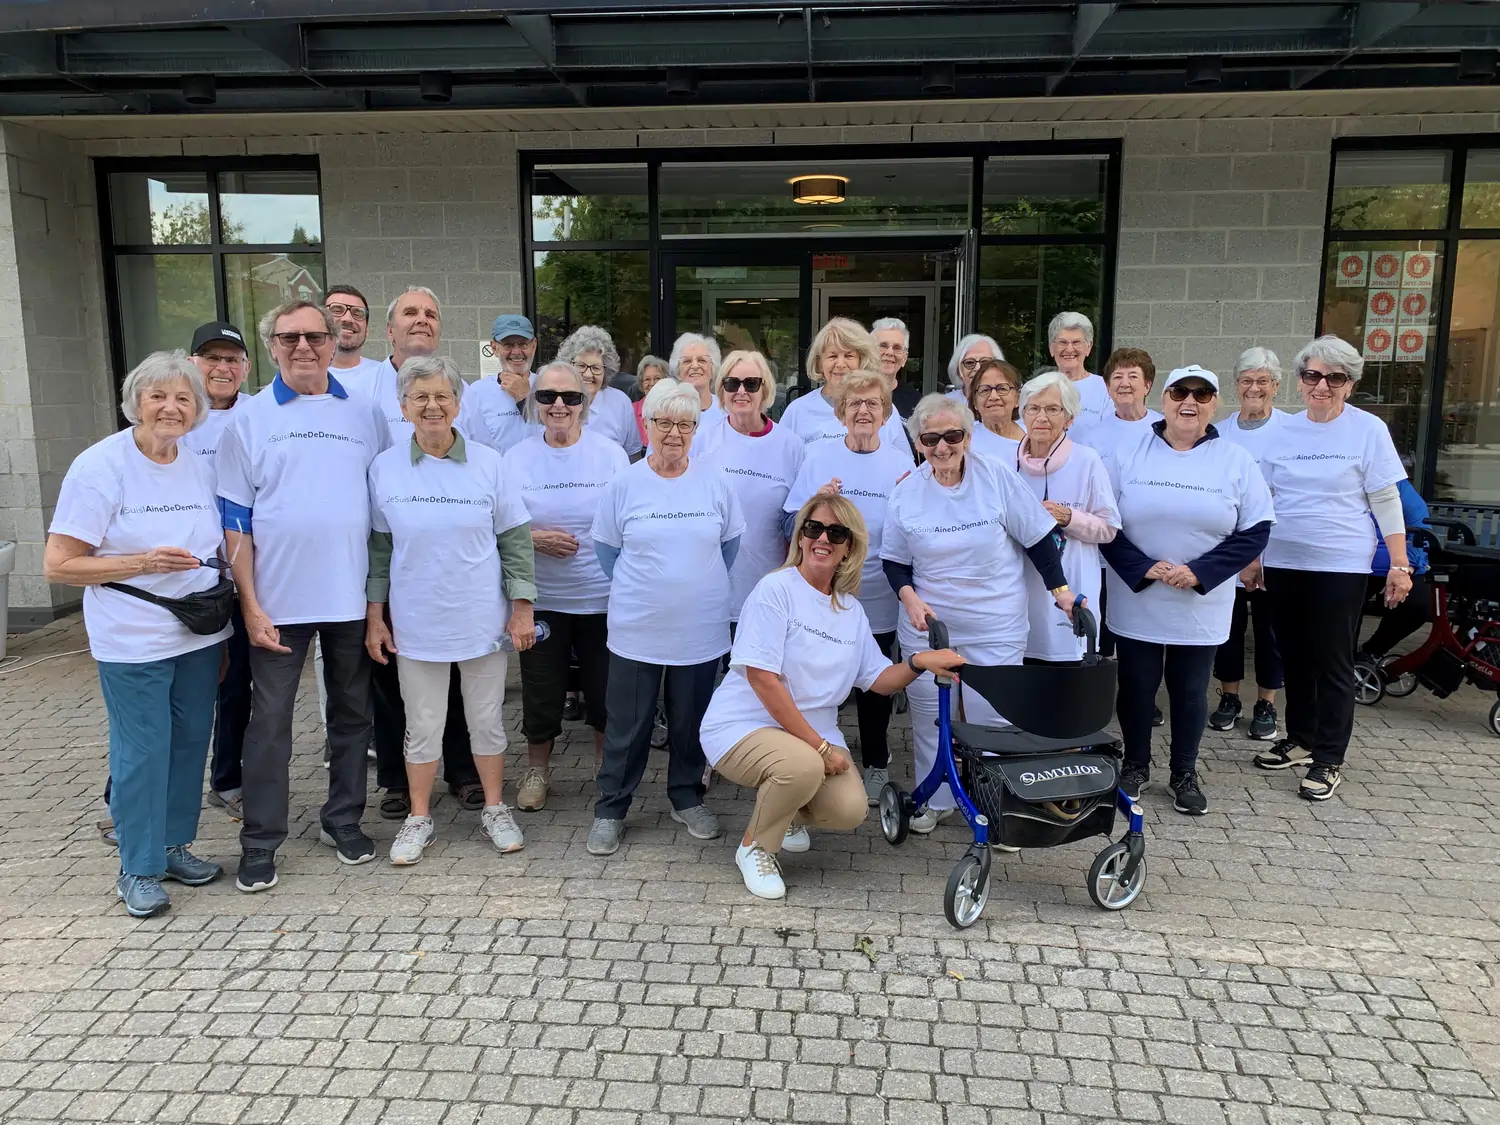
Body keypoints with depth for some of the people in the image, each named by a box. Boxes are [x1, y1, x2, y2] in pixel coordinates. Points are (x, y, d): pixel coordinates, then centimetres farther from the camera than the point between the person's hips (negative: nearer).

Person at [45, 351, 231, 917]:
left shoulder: (200, 468, 6)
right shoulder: (100, 466, -10)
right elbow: (58, 565, -12)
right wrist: (145, 562, -21)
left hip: (200, 635, 6)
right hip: (133, 642, -5)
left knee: (190, 743, 13)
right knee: (142, 753, 1)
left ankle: (174, 845, 31)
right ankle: (138, 868, 18)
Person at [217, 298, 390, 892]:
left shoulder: (364, 413, 5)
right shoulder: (249, 419, 1)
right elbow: (235, 521, 0)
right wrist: (251, 606, -8)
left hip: (352, 594, 2)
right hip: (279, 598, -2)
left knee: (352, 712, 12)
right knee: (270, 719, 4)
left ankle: (343, 819, 29)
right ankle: (260, 842, 17)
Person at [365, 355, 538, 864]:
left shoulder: (488, 463, -3)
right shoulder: (385, 468, -1)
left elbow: (515, 537, 0)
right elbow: (377, 546, 4)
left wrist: (522, 606, -3)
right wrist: (374, 615, 3)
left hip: (482, 620, 0)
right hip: (416, 622, 0)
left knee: (487, 718, 12)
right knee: (422, 724, 10)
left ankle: (495, 808, 29)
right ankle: (419, 817, 28)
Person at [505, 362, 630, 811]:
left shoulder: (610, 453, -1)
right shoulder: (516, 458, 2)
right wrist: (534, 538, -15)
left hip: (600, 596, -1)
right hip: (540, 597, 1)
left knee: (605, 690, 10)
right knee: (541, 690, 9)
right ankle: (537, 770, 32)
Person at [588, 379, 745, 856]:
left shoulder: (714, 484, -1)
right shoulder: (623, 485, -4)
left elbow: (730, 541, 11)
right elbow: (605, 547, 5)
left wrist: (703, 586, 10)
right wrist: (637, 589, 4)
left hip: (700, 630, 2)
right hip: (637, 631, -1)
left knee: (691, 722, 15)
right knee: (627, 725, 7)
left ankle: (687, 798, 34)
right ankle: (610, 809, 22)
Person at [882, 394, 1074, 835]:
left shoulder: (997, 477, -8)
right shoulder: (905, 493, -2)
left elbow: (1038, 539, -1)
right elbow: (894, 560, 6)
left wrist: (1060, 589, -1)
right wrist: (909, 597, -11)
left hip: (994, 627, -2)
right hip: (927, 624, 2)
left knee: (992, 718, 1)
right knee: (929, 714, 11)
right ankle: (934, 801, 29)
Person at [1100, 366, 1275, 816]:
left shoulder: (1236, 461, 1)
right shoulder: (1127, 454, -1)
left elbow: (1255, 530, -2)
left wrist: (1199, 573, -14)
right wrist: (1143, 568, -16)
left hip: (1201, 606, 0)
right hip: (1136, 600, 0)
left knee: (1190, 690, 10)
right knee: (1136, 686, 8)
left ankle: (1185, 774, 27)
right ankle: (1136, 765, 28)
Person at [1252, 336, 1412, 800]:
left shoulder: (1368, 430, -4)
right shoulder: (1283, 431, 7)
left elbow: (1386, 501, -4)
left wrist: (1400, 564, -7)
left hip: (1340, 566, -4)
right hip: (1282, 563, 4)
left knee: (1333, 663, 0)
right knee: (1294, 657, 13)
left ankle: (1328, 759, 10)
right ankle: (1300, 740, 28)